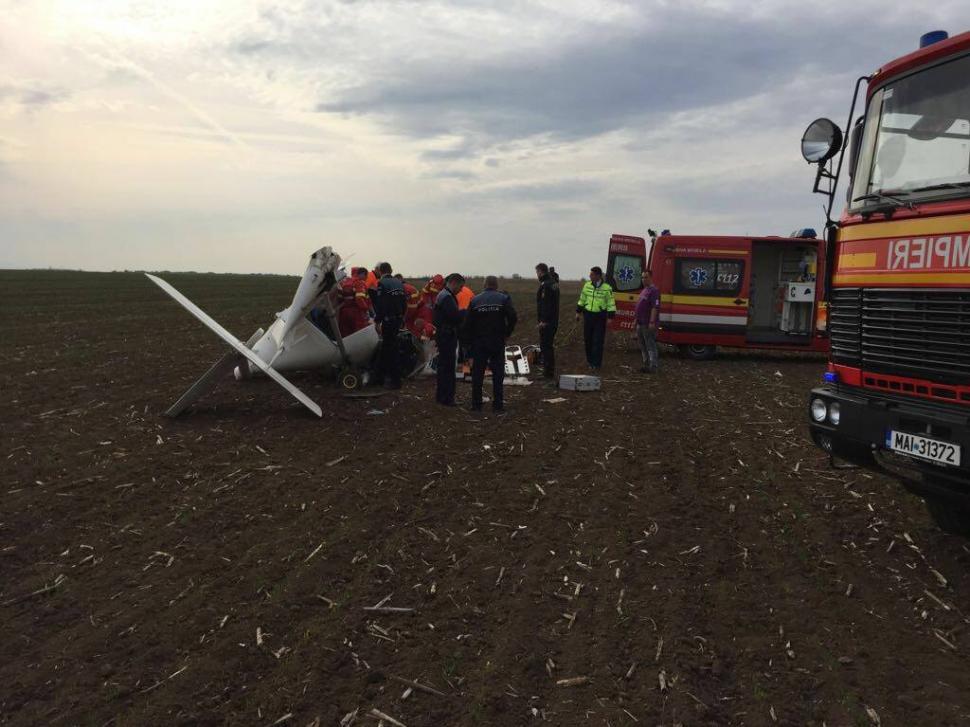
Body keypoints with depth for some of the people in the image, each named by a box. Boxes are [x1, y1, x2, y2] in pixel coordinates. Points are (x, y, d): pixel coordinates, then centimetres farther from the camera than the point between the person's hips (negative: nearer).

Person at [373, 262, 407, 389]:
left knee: (391, 351, -2)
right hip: (399, 320, 7)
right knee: (385, 348, 18)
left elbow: (380, 305, -18)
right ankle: (380, 377, 27)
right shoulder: (399, 283, 9)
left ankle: (396, 380, 0)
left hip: (388, 321, -7)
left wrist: (377, 322, -13)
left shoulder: (382, 283, -12)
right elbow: (404, 303, 14)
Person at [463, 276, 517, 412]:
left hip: (479, 343, 1)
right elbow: (512, 318, -13)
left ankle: (476, 404, 10)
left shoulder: (475, 300, 1)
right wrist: (507, 333, 0)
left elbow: (467, 323, -2)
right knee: (498, 373, 7)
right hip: (498, 342, -1)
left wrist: (469, 340, 7)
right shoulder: (504, 299, -3)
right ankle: (497, 404, 7)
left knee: (477, 373, 8)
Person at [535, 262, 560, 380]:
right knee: (549, 346, 17)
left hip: (546, 322, -10)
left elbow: (545, 304, -23)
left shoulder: (545, 285, -17)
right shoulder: (554, 282, 13)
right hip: (554, 320, 10)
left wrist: (544, 320, -21)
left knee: (545, 346, -5)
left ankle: (548, 372, -4)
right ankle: (550, 370, 25)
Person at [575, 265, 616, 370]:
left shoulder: (607, 288, -6)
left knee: (598, 341, -3)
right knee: (588, 339, 9)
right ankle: (590, 360, 23)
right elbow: (582, 300, 15)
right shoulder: (587, 285, 5)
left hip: (600, 317, -4)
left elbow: (611, 304, -4)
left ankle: (596, 364, 1)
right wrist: (578, 312, 14)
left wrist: (610, 317, -8)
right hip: (588, 315, 4)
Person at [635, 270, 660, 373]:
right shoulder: (644, 290, 18)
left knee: (650, 345, -6)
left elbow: (655, 307, -21)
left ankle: (653, 366, -3)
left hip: (648, 324, -10)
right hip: (641, 323, 10)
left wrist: (652, 322, -26)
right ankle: (646, 364, 24)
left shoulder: (653, 290, -14)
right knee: (643, 346, 15)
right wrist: (637, 319, 21)